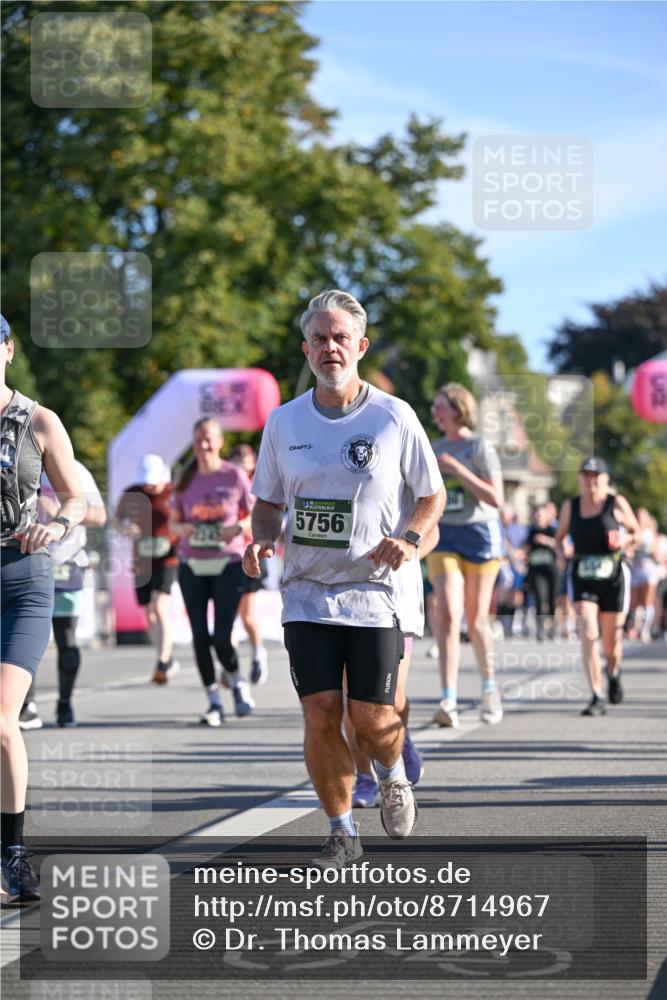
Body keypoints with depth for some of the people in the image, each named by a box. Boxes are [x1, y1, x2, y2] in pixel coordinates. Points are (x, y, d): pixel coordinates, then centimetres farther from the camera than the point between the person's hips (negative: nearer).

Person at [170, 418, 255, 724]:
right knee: (200, 637, 1)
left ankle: (236, 681, 23)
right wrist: (182, 529, -10)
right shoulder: (186, 480, 6)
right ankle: (214, 702, 13)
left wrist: (239, 528, -16)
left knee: (221, 637, -9)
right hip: (192, 565, 3)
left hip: (228, 564, -3)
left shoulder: (235, 476, -1)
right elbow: (173, 521, 12)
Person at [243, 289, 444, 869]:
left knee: (372, 719, -5)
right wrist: (261, 539, -6)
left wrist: (409, 539, -15)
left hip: (375, 591, -2)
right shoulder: (283, 422, 5)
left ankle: (394, 778, 31)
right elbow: (269, 502, 15)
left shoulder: (395, 418, -3)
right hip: (307, 593, 2)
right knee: (321, 716, -4)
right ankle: (342, 833, 12)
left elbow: (432, 495, 4)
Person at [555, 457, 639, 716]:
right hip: (582, 578, 1)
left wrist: (626, 541, -14)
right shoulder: (570, 506, 6)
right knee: (588, 635, -17)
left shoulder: (617, 504, 0)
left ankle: (613, 673, 45)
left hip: (613, 577, -1)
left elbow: (637, 533, 7)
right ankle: (597, 698, -17)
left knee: (611, 640, 9)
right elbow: (559, 537, 18)